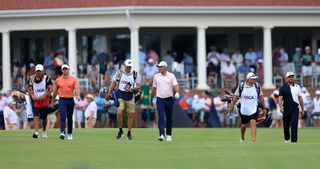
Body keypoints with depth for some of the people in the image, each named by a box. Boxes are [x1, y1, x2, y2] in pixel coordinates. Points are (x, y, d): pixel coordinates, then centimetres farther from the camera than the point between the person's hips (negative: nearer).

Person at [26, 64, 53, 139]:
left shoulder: (46, 78, -7)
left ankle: (44, 131, 31)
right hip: (35, 100, 1)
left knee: (44, 117, 11)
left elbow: (50, 89, -7)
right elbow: (27, 87, 11)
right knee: (36, 116, -13)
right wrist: (32, 95, -3)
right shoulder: (32, 78, 1)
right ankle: (36, 132, -21)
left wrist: (43, 96, -17)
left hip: (44, 100, -1)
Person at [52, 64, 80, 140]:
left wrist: (78, 95, -27)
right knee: (63, 117, -15)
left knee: (70, 118, 10)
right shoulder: (58, 80, 7)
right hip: (62, 100, -1)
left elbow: (76, 88, -8)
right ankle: (62, 133, -24)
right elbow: (55, 91, 15)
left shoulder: (73, 79, 3)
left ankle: (70, 134, 21)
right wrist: (52, 101, 18)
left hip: (71, 100, 1)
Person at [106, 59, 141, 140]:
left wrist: (132, 89, -15)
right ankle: (120, 130, 2)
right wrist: (108, 93, 3)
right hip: (120, 96, -1)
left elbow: (138, 86, 4)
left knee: (130, 115, 3)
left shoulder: (135, 74, 1)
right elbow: (113, 83, 7)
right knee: (119, 113, -15)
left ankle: (129, 133, 15)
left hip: (130, 96, 1)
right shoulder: (119, 73, 0)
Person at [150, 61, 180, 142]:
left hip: (169, 99, 0)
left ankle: (169, 135, 21)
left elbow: (175, 85, -11)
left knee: (169, 118, 8)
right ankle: (162, 135, -22)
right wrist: (151, 100, 17)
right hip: (160, 100, 0)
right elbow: (154, 89, 14)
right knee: (161, 117, -13)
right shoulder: (156, 76, 8)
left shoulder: (171, 76, 1)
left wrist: (177, 92, -32)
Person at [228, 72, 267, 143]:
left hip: (253, 110, -1)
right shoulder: (241, 86, -6)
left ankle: (253, 141, -24)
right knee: (244, 125, 15)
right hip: (243, 110, 1)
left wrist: (264, 108, 9)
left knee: (253, 123, -19)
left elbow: (261, 97, 8)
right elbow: (235, 97, 3)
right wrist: (231, 107, 5)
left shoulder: (257, 86, -3)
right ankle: (242, 137, 45)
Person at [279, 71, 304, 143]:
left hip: (295, 109, 0)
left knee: (294, 124, -13)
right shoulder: (283, 88, 1)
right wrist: (281, 106, -26)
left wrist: (302, 109, 13)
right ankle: (286, 139, 33)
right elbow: (280, 98, -8)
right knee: (286, 125, 10)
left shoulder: (297, 87, 9)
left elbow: (300, 98, 14)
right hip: (286, 109, 0)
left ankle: (294, 141, -16)